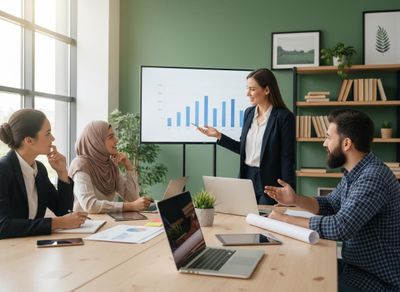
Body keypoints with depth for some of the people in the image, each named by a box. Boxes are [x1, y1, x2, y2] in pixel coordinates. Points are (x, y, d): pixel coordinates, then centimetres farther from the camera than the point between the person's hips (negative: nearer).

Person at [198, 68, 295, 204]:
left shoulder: (284, 117, -12)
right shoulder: (249, 113, 7)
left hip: (269, 183, -5)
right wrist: (219, 136, 6)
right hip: (247, 177, 6)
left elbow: (287, 159, -12)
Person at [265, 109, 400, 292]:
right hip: (356, 267, 8)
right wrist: (295, 200, -3)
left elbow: (340, 227, -35)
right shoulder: (353, 174, 5)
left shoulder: (372, 178, -27)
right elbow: (330, 205, 16)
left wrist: (286, 219, -25)